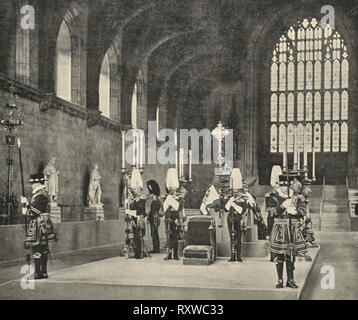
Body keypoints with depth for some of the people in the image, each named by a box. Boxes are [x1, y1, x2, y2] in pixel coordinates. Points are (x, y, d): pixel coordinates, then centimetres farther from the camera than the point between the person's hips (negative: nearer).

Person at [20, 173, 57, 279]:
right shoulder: (42, 193, 16)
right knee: (43, 249, 12)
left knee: (36, 249, -7)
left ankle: (37, 273, -4)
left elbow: (33, 212, -20)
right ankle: (43, 272, 17)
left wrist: (25, 203, -8)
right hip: (42, 226, 10)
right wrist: (26, 203, 10)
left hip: (38, 226, -10)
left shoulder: (40, 196, -16)